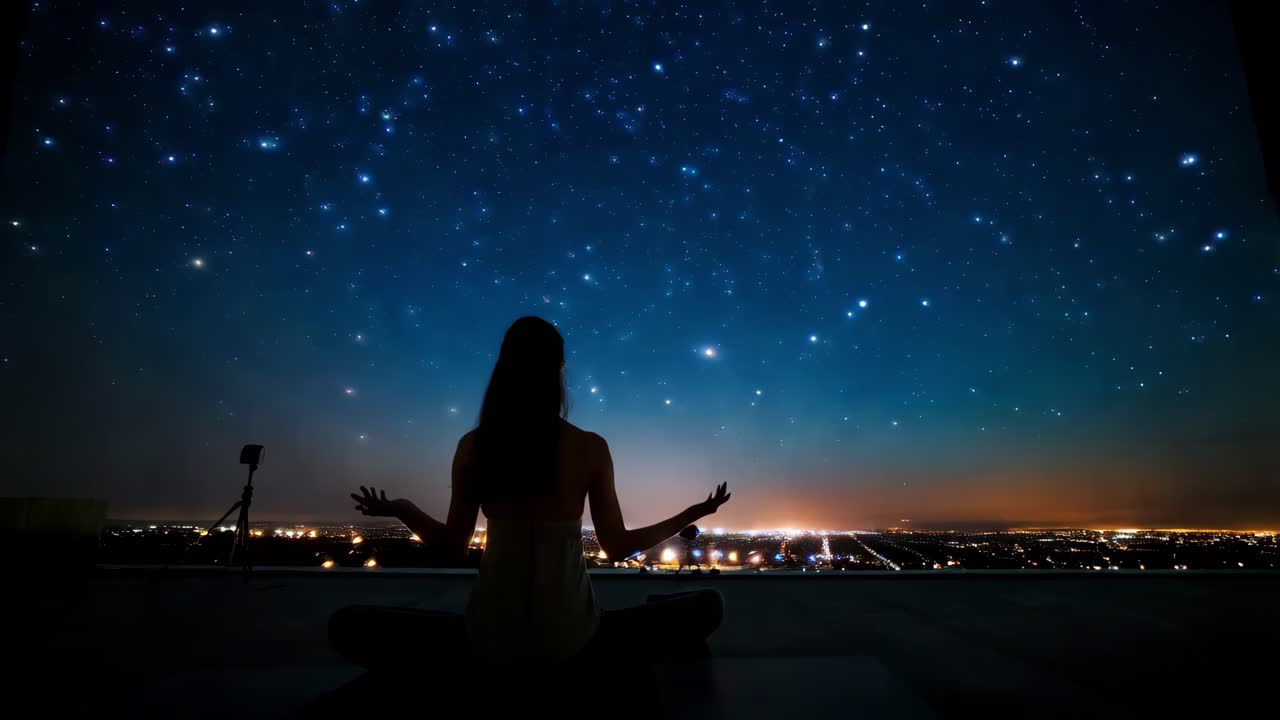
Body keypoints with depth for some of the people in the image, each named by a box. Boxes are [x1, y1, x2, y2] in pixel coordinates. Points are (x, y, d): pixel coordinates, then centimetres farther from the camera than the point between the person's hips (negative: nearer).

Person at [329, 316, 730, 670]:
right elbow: (619, 547, -2)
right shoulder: (591, 448, -10)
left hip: (492, 635, 1)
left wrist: (400, 509, 23)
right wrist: (694, 514, 11)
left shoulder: (472, 447, -6)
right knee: (707, 606, 16)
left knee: (347, 626, 20)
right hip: (569, 638, 0)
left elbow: (453, 546, 4)